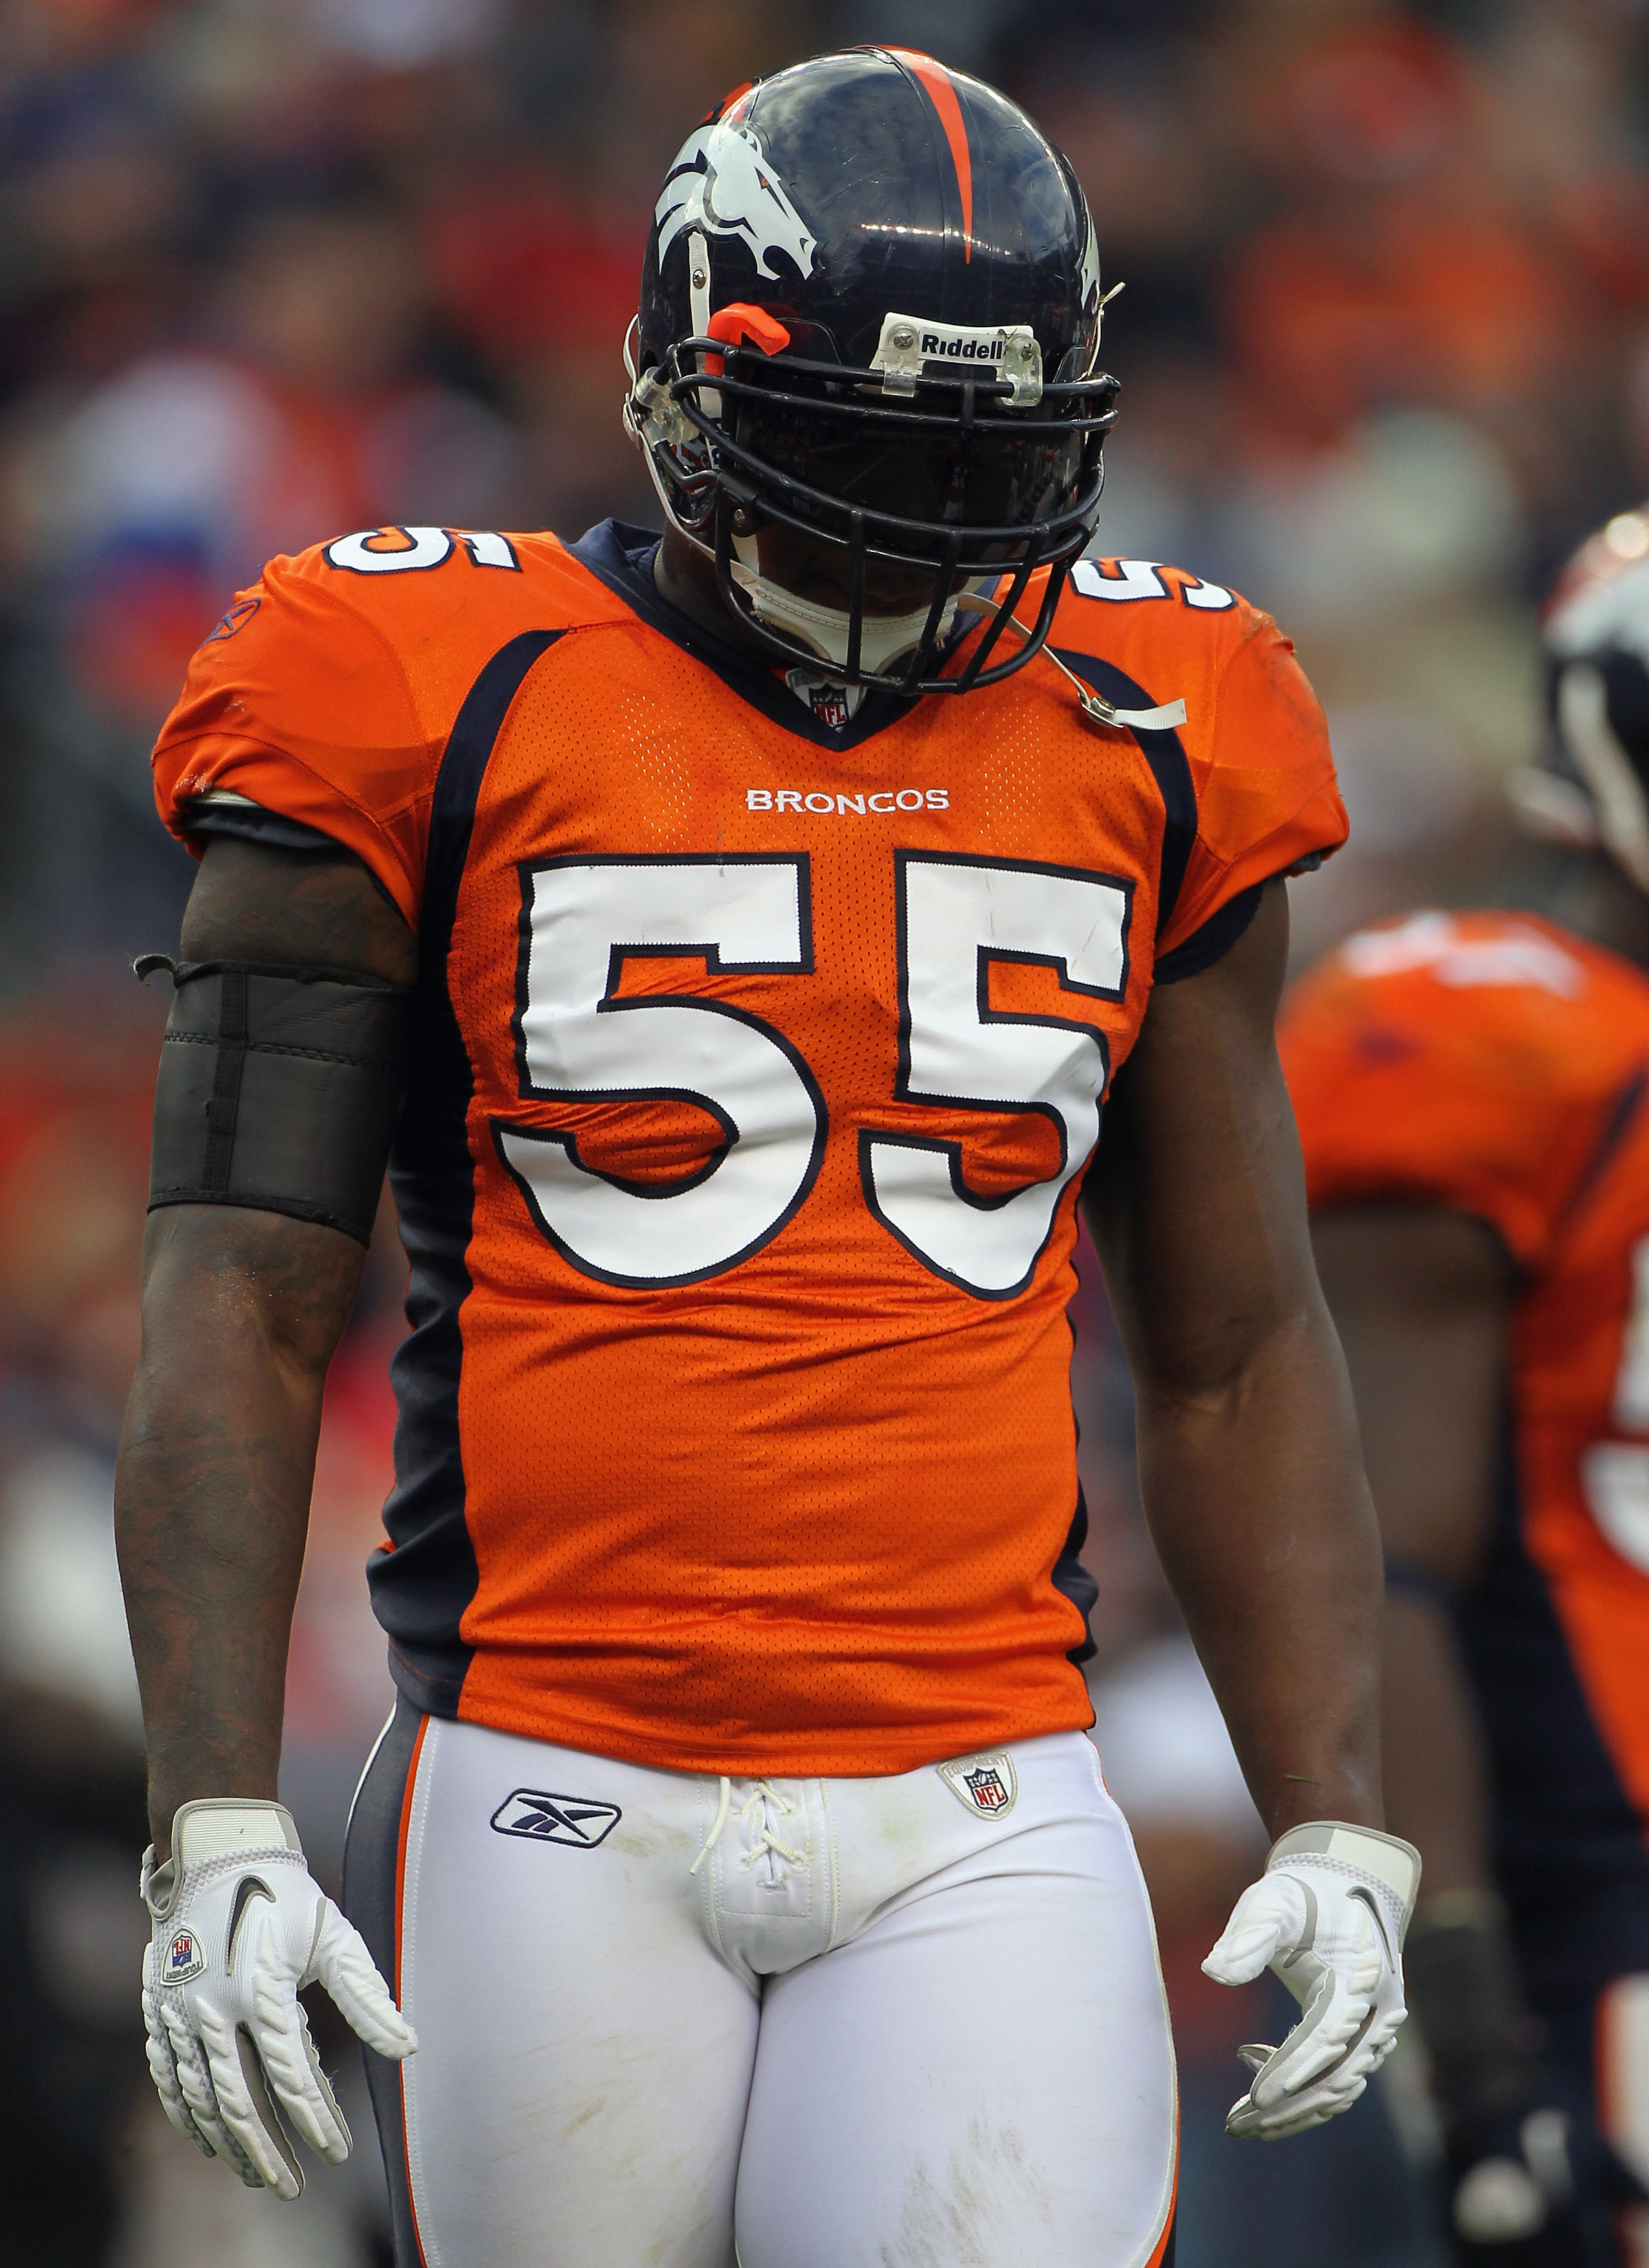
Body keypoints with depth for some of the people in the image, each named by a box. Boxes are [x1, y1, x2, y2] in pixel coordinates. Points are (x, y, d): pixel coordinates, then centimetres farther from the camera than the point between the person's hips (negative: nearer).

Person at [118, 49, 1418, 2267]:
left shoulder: (1138, 751, 10)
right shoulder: (442, 714, -1)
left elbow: (1236, 1354, 17)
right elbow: (241, 1316, -2)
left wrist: (1340, 1832, 9)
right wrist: (216, 1832, -11)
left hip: (979, 1819, 2)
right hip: (561, 1810, -2)